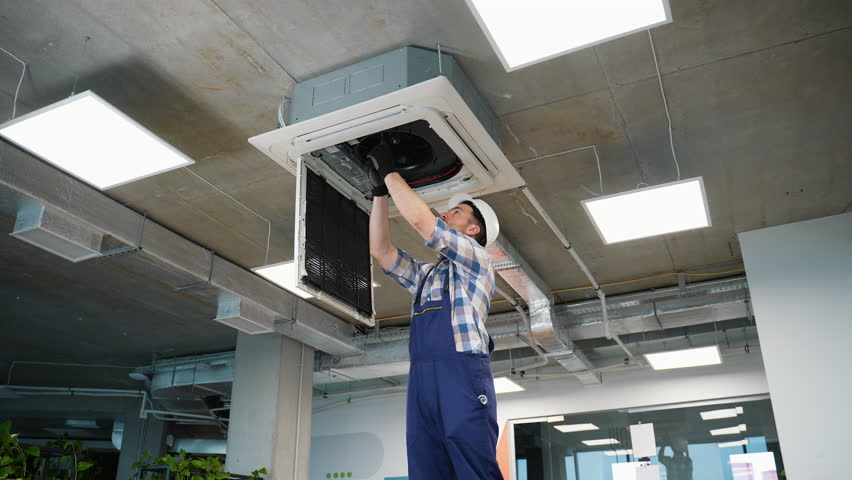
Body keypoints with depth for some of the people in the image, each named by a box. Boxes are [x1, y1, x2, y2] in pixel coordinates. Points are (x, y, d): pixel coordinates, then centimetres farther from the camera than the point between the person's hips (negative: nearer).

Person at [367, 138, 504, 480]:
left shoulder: (476, 259, 10)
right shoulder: (426, 274, 32)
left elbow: (420, 219, -1)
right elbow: (381, 251, 24)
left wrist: (389, 170, 9)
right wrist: (379, 192, 23)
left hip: (461, 371, -6)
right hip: (421, 377, 7)